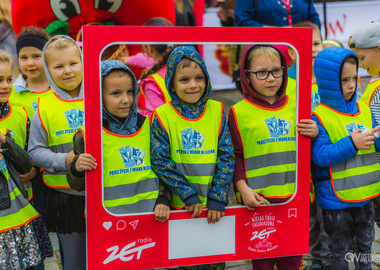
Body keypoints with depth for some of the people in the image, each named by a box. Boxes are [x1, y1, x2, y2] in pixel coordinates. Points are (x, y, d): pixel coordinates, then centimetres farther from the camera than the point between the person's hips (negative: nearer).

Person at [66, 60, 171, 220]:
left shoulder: (148, 125, 6)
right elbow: (78, 186, 3)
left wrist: (163, 200, 2)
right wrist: (77, 169, -17)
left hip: (149, 212, 2)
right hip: (109, 217, -2)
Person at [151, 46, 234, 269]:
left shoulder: (217, 111, -1)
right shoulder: (163, 116, -7)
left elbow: (227, 156, -2)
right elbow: (160, 161, -10)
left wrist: (217, 198, -9)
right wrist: (189, 195, -13)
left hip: (215, 207, 2)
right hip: (180, 206, -2)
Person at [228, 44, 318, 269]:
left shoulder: (295, 106, 9)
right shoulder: (239, 112, -1)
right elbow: (235, 156, 0)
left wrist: (314, 135, -3)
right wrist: (243, 188, -12)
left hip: (294, 198, 3)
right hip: (258, 201, -3)